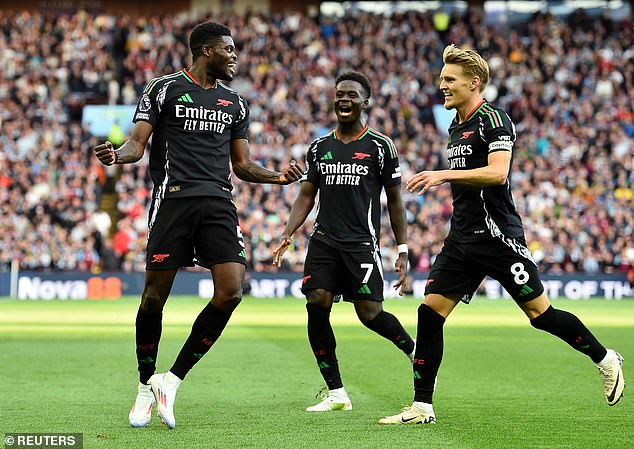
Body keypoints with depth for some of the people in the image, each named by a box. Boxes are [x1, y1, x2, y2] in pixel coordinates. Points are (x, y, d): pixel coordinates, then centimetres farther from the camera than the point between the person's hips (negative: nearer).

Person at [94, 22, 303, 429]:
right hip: (173, 197, -4)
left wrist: (277, 177, 4)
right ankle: (146, 387, 17)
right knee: (155, 296, -3)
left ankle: (173, 380, -1)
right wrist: (117, 155, -22)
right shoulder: (165, 88, 5)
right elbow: (138, 143, 1)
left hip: (218, 202, 4)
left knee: (230, 293, -12)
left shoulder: (234, 102, 19)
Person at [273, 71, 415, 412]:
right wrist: (286, 236, -1)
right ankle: (336, 394, -3)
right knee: (316, 307, -11)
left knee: (369, 313, -11)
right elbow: (306, 196, 14)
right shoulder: (319, 147, 12)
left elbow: (394, 201, 3)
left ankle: (415, 351, 20)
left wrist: (402, 252, -1)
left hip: (362, 243, -4)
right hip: (324, 241, 4)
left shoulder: (380, 146, 1)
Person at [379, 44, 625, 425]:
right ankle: (422, 407, 1)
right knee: (430, 312, -3)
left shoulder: (493, 119, -11)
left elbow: (497, 172, -24)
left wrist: (443, 175, -27)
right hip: (463, 237, 8)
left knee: (540, 313, -3)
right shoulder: (457, 126, 17)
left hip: (497, 234, -8)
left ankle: (605, 359, 19)